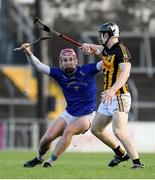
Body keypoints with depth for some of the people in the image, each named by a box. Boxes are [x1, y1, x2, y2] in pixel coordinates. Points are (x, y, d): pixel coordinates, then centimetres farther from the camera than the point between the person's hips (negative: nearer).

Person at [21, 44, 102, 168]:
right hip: (68, 115, 4)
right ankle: (39, 158, 26)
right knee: (47, 138, -7)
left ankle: (51, 161, -24)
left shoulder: (87, 71, -12)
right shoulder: (60, 74, -5)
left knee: (69, 130, -32)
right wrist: (29, 54, -26)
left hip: (86, 116, -4)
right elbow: (38, 66, -8)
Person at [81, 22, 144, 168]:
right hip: (108, 98, 10)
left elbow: (125, 72, -28)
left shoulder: (121, 50, -15)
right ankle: (120, 154, 30)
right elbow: (98, 48, 37)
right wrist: (88, 47, 11)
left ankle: (137, 162, -27)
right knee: (96, 129, 19)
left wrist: (112, 90, -42)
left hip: (119, 96, -10)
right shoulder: (107, 50, 13)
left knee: (118, 131, -25)